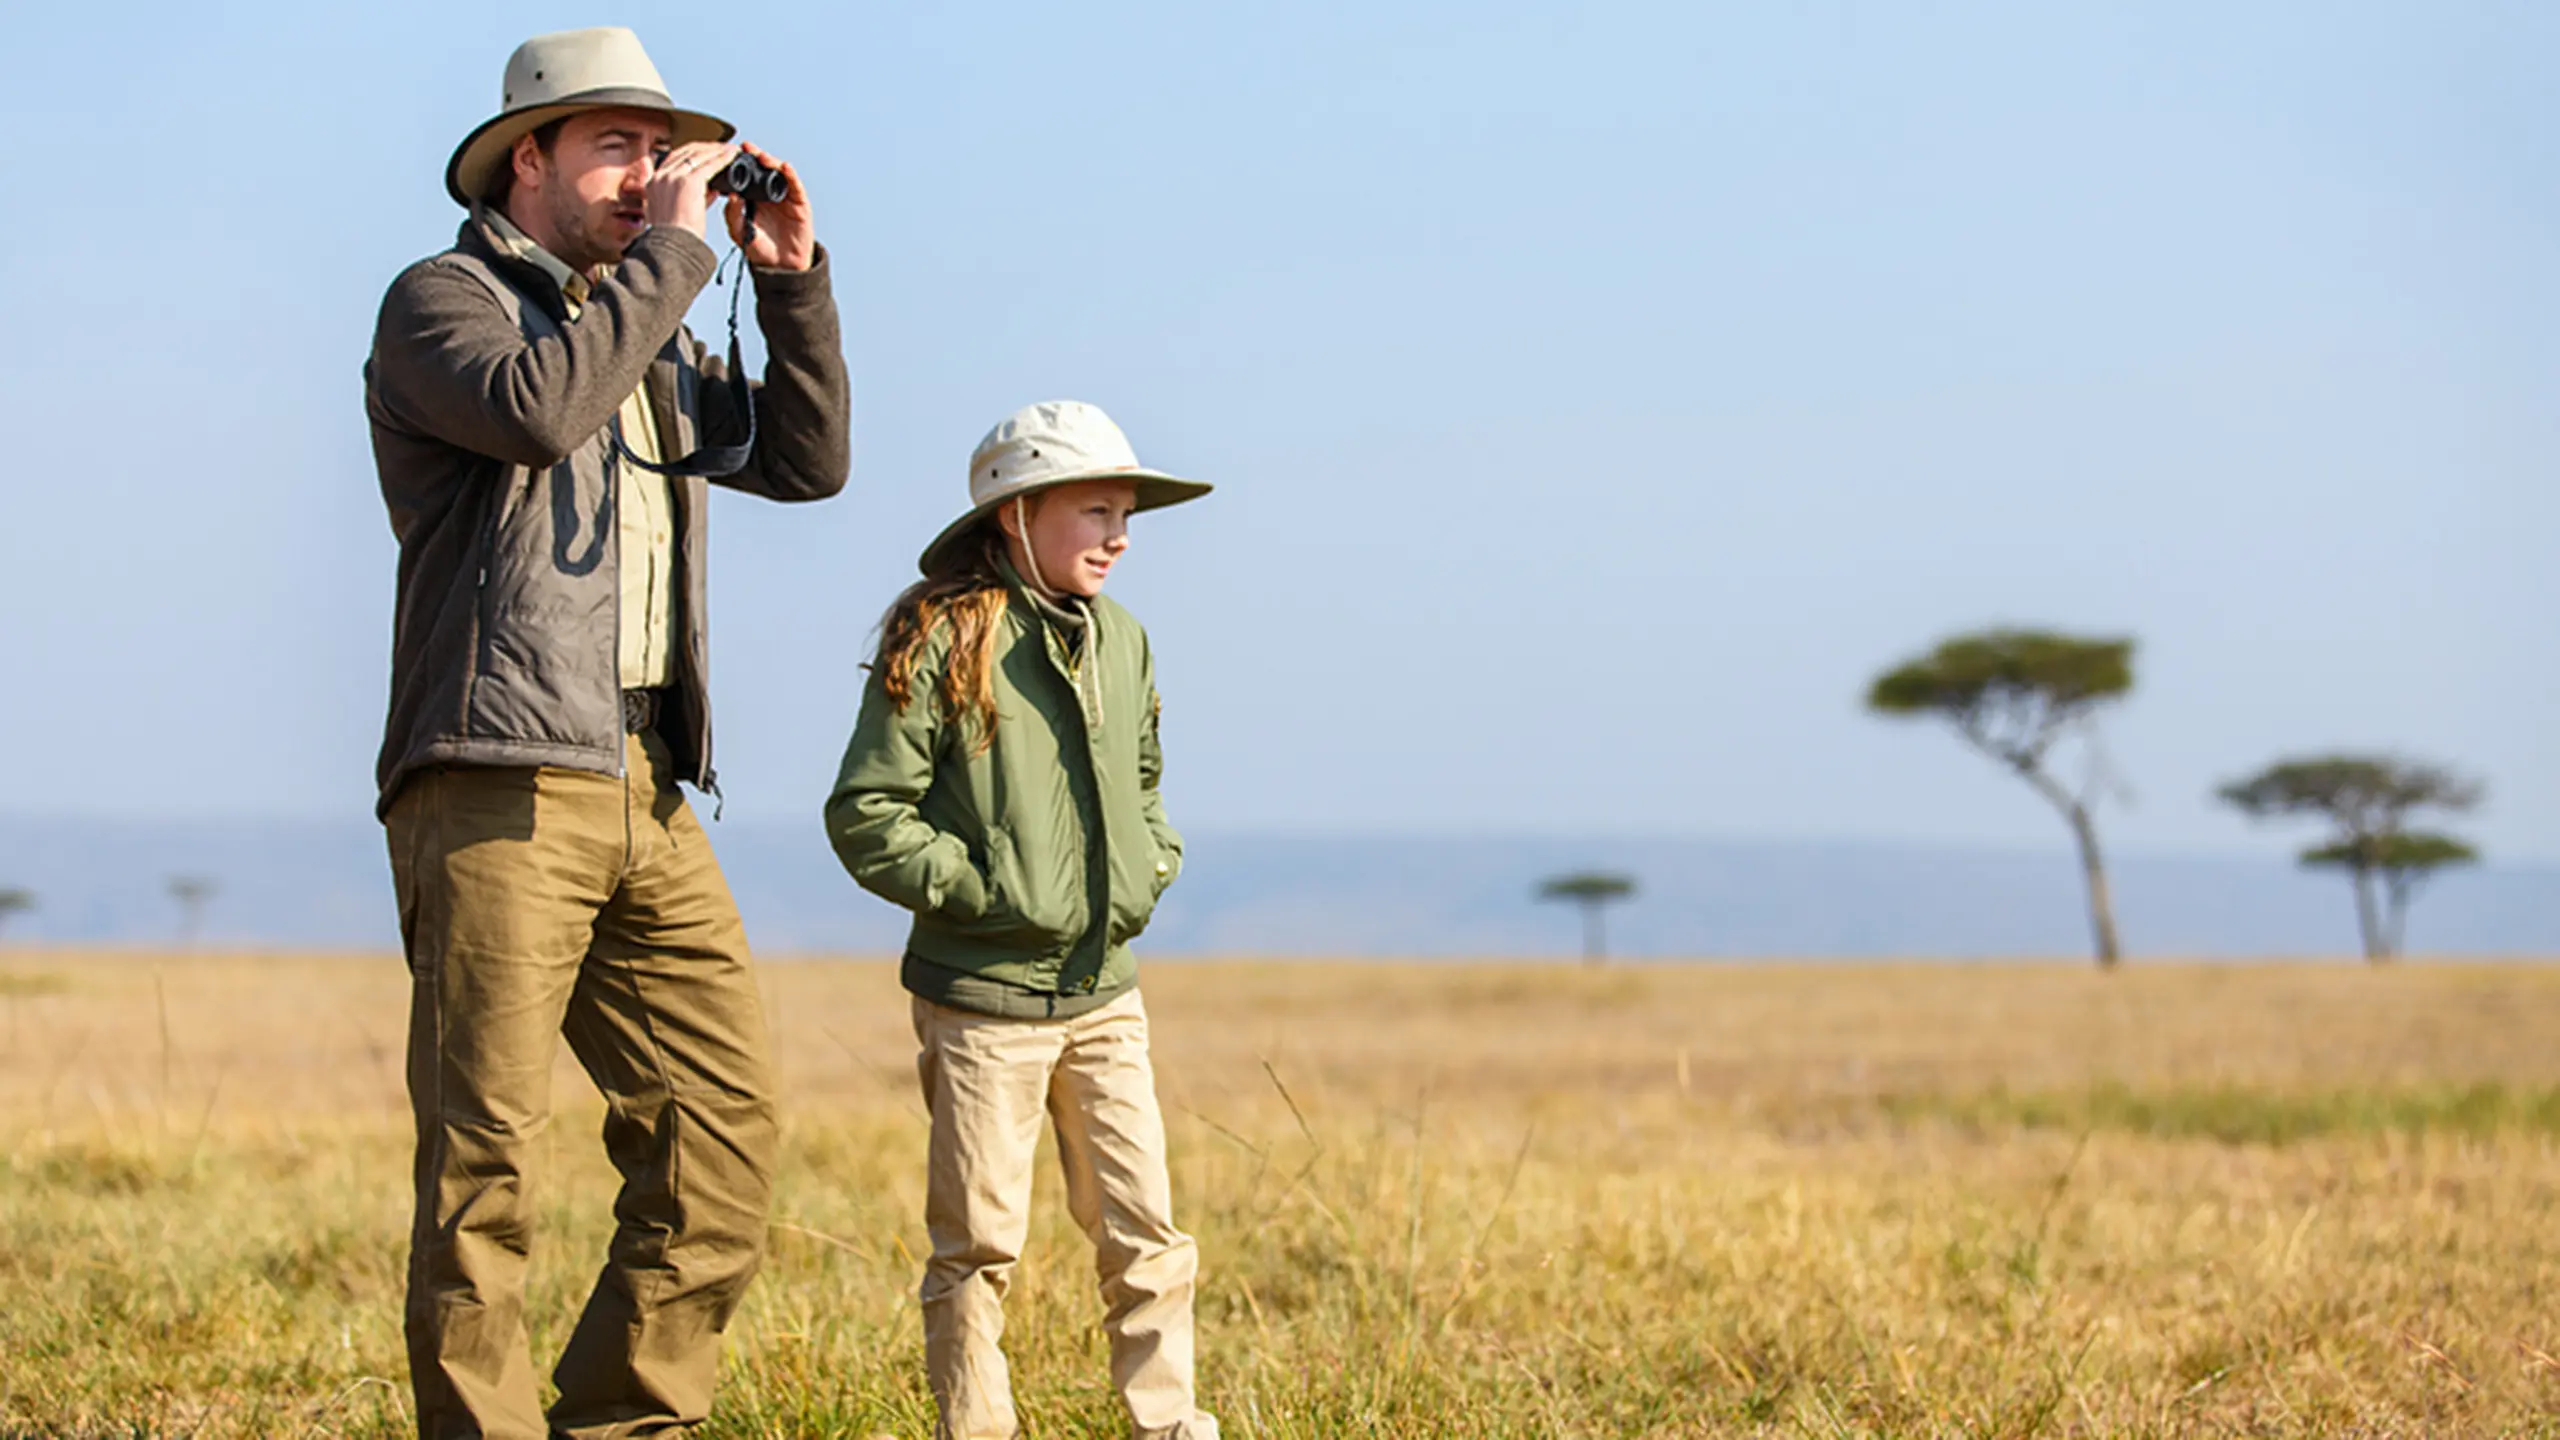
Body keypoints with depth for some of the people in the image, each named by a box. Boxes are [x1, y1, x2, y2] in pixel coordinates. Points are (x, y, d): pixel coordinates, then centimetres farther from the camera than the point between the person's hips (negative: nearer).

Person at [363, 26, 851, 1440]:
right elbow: (535, 406, -20)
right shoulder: (443, 299, 1)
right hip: (495, 785, -7)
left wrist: (791, 278, 10)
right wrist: (673, 249, -13)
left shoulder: (651, 336, 25)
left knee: (724, 1124, 0)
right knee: (486, 1148, -7)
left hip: (643, 793, 7)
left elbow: (806, 459, 20)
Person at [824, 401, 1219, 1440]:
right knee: (980, 1243, 2)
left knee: (1145, 1230, 6)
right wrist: (978, 889, -14)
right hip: (984, 995, -6)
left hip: (1104, 993, 6)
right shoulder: (941, 643, -11)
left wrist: (1147, 875, 9)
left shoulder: (1121, 643, 10)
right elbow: (863, 815, -11)